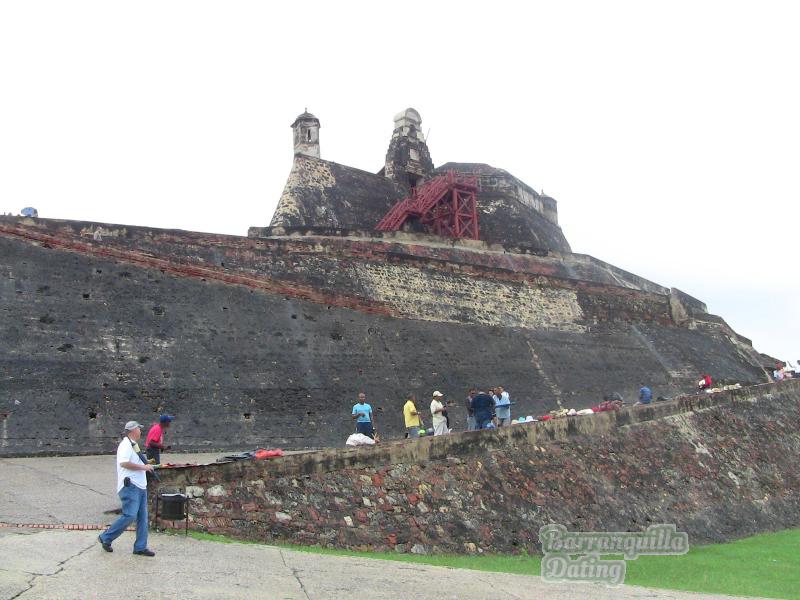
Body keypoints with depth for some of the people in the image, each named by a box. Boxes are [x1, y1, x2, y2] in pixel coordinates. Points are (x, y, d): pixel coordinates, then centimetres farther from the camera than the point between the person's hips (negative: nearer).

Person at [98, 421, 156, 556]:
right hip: (130, 486, -10)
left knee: (142, 517, 6)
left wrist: (146, 464, 15)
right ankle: (106, 538, 3)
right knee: (129, 515, -13)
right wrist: (143, 467, -19)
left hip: (140, 486, 10)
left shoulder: (133, 445, 21)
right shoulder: (126, 445, -11)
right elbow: (124, 463, -24)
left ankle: (140, 547, 10)